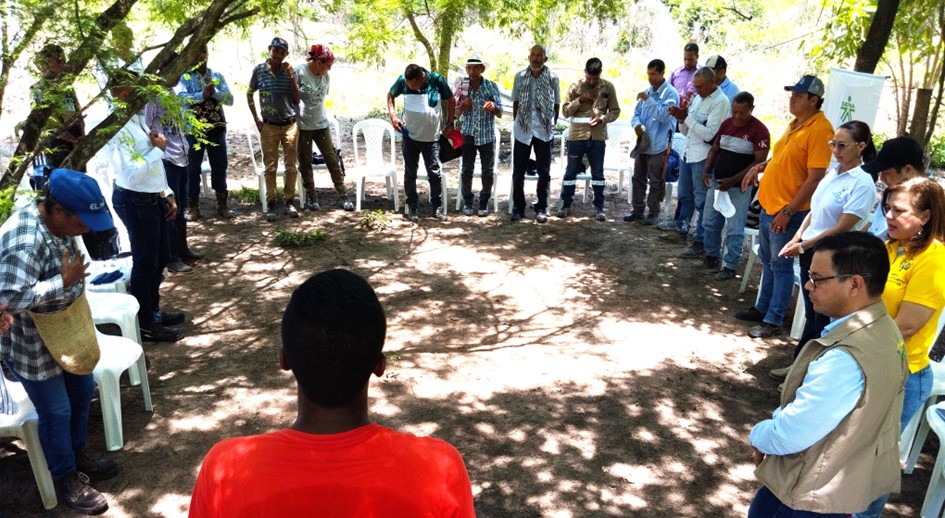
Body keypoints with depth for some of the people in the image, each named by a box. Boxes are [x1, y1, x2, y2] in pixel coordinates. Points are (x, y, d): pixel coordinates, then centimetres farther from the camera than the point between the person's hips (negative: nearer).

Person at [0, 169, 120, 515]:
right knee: (56, 411, 6)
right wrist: (64, 282, -32)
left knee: (82, 391, 21)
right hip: (29, 341, -9)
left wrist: (73, 277, -2)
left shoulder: (58, 223, -4)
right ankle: (65, 479, 27)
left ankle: (77, 454, 43)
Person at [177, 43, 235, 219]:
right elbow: (180, 97, -18)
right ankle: (193, 206, 12)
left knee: (220, 167, 8)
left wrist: (214, 92, -19)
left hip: (217, 128, 3)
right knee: (193, 168, 4)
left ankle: (222, 205, 18)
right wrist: (202, 94, -30)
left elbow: (230, 99, -2)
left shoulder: (218, 75, 8)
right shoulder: (184, 76, 0)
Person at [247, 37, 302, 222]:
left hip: (290, 125, 1)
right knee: (270, 166, 2)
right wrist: (256, 118, 4)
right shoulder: (259, 70, -1)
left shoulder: (289, 71, 1)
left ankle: (290, 201, 15)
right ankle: (271, 204, 8)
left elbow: (297, 100, 0)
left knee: (291, 166, 5)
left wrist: (291, 77, -9)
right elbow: (249, 94, 11)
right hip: (269, 126, -1)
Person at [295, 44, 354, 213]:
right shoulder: (299, 72, -13)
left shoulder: (326, 77, 1)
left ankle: (343, 196, 6)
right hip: (302, 125, -4)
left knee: (333, 160, 2)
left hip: (322, 124, 4)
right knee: (305, 162, 6)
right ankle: (310, 196, 18)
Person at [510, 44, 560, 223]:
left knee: (544, 171, 5)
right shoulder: (520, 77, 4)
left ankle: (541, 208, 14)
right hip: (522, 130, 1)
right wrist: (516, 123, 8)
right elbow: (515, 103, 11)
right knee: (518, 170, 4)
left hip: (544, 131, -1)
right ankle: (518, 207, 15)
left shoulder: (553, 78, 1)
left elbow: (556, 105, 6)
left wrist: (553, 126, 4)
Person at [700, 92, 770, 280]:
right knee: (710, 223, 13)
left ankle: (730, 267, 8)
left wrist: (733, 180, -21)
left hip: (739, 187, -6)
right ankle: (712, 255, 32)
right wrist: (706, 171, -2)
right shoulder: (726, 124, 6)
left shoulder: (759, 131, -13)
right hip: (716, 182, 6)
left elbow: (759, 162, -16)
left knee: (734, 229, -1)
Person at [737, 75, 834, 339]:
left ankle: (774, 321, 11)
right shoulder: (795, 124, 10)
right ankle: (763, 308, 33)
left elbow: (814, 178, -22)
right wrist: (760, 167, 6)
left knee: (781, 265, 1)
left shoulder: (820, 129, -19)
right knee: (767, 260, 19)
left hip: (789, 210, -9)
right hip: (769, 203, 9)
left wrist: (788, 211, -22)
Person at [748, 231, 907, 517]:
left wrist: (758, 436, -8)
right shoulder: (882, 328, -4)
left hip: (815, 492, -8)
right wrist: (775, 426, -1)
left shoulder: (845, 359, -35)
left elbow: (789, 435, -27)